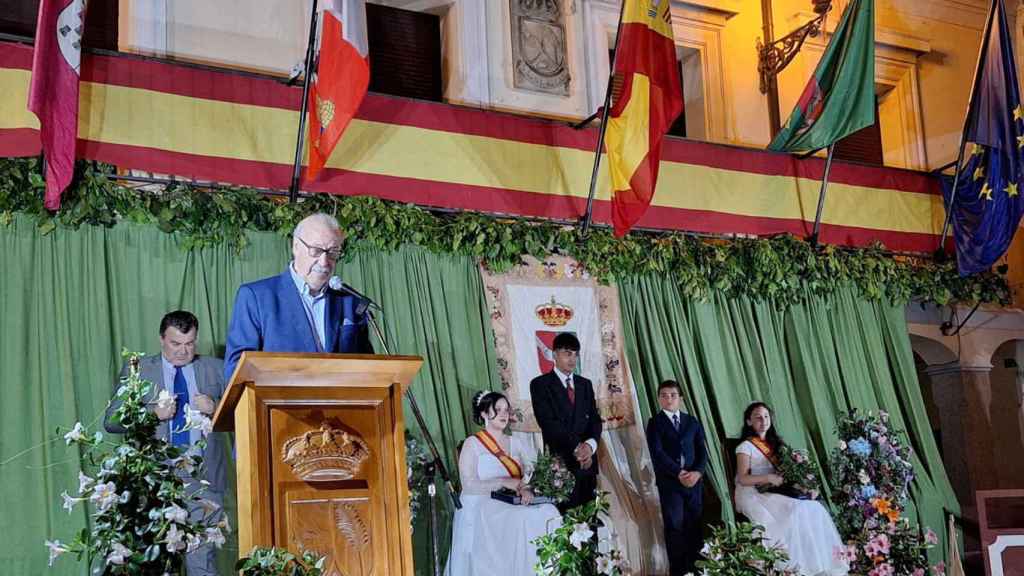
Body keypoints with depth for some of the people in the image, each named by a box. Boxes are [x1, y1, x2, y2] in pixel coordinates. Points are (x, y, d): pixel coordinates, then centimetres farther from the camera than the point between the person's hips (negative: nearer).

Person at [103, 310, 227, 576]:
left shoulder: (216, 369, 11)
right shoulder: (136, 371, 9)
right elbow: (111, 421, 3)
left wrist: (214, 408, -10)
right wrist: (153, 413, -10)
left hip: (204, 475, 0)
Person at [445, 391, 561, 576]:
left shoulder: (514, 443, 17)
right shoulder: (472, 444, -2)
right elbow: (468, 485, -10)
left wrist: (527, 488, -11)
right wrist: (503, 482, -18)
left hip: (511, 506, 5)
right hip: (481, 508, -5)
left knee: (548, 512, -22)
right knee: (523, 520, -32)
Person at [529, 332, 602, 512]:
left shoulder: (585, 384, 16)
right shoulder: (540, 384, 0)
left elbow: (595, 420, 9)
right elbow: (548, 423, -9)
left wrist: (590, 445, -12)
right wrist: (577, 448, -16)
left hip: (587, 461, 5)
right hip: (560, 461, -5)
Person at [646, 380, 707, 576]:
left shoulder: (692, 422, 15)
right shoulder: (655, 422, 4)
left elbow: (701, 450, 8)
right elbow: (657, 453, -7)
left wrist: (697, 472, -10)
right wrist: (678, 473, -15)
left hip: (694, 479, 3)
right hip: (669, 481, -3)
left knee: (695, 525, -1)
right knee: (675, 525, -4)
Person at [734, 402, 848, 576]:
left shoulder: (773, 443, 17)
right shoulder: (745, 446, -4)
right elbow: (742, 479, -12)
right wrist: (768, 478, -21)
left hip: (774, 493, 6)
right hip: (753, 495, -6)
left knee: (814, 508, -17)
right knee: (796, 511, -28)